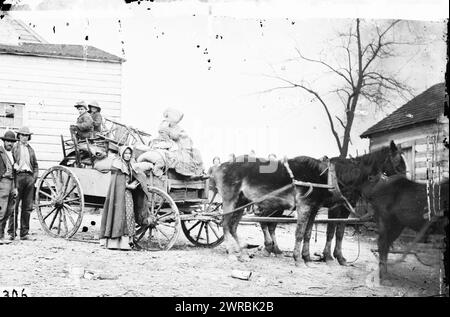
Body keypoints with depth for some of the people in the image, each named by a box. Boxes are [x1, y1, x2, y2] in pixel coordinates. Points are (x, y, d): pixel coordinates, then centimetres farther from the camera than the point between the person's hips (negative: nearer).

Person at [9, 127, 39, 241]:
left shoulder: (31, 149, 20)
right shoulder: (14, 147, 4)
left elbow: (35, 165, 23)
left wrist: (35, 176, 10)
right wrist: (15, 167, -13)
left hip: (29, 177, 5)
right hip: (18, 176, -5)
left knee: (27, 207, 4)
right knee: (14, 206, -5)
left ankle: (24, 233, 8)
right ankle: (12, 232, 1)